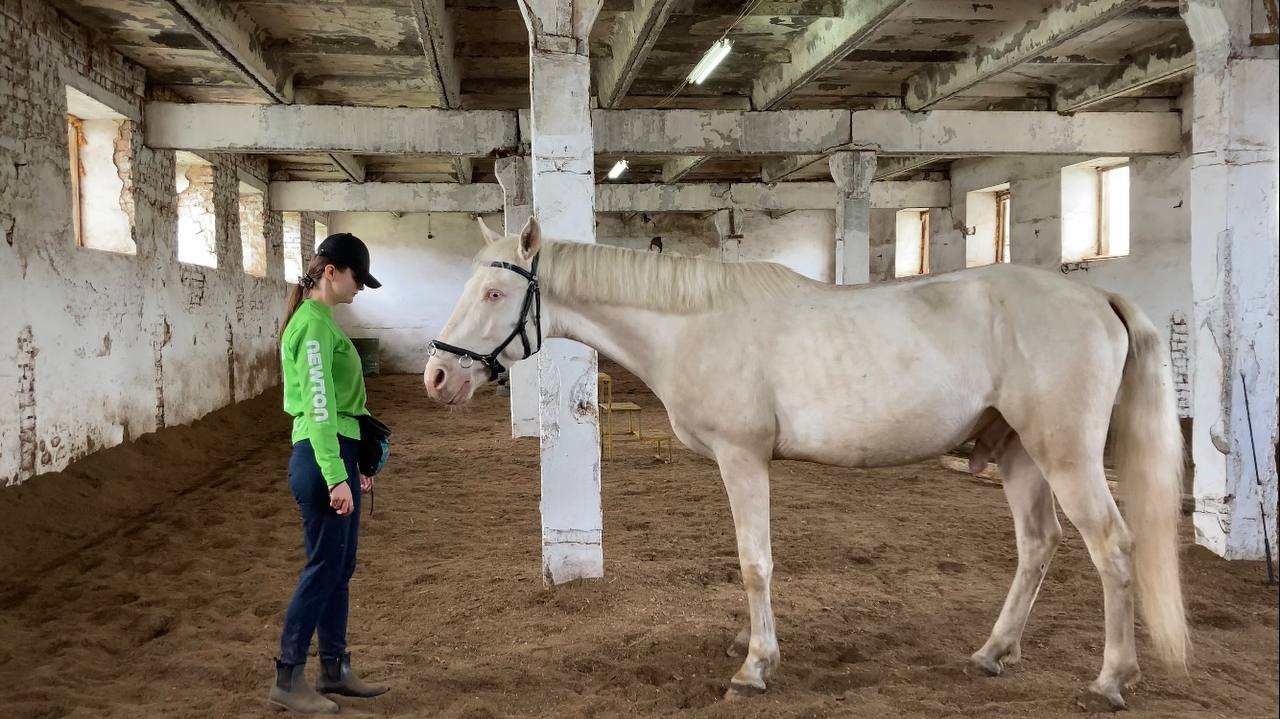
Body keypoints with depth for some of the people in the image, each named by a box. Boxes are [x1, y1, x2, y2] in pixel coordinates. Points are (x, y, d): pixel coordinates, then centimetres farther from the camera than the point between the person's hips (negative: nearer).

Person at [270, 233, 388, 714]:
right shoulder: (314, 325, -15)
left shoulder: (323, 322, 15)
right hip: (322, 459, -10)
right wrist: (336, 478, -25)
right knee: (323, 568, -3)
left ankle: (334, 670, 24)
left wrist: (354, 466, 23)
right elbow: (319, 407, -21)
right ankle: (288, 681, 6)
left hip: (337, 456, 10)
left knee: (340, 567, 14)